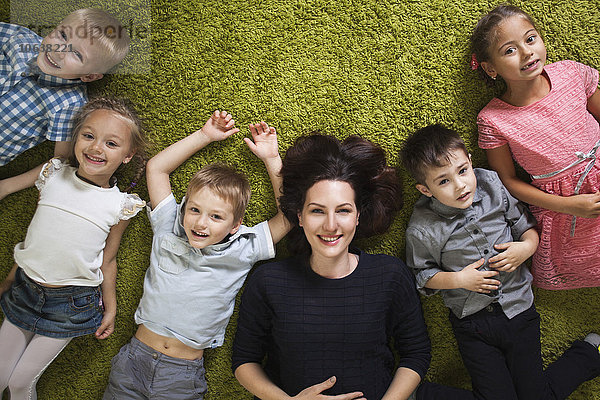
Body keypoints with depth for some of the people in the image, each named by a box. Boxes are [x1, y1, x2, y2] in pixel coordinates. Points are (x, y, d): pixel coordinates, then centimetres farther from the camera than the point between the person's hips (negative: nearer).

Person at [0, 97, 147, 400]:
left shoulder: (120, 206, -12)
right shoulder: (53, 177, -5)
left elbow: (107, 260, -1)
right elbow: (35, 235, 6)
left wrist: (110, 308, 5)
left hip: (71, 305, -3)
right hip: (25, 290, 3)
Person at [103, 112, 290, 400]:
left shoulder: (241, 251, -7)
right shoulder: (168, 233, -2)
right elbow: (156, 167, 2)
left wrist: (271, 159, -9)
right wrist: (205, 135, 1)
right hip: (134, 358, 2)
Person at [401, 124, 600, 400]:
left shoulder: (493, 187, -8)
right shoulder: (422, 230, -16)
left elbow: (526, 225, 6)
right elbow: (421, 275, -3)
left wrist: (526, 247, -14)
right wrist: (458, 279, -16)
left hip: (517, 308, 1)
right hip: (472, 323, -1)